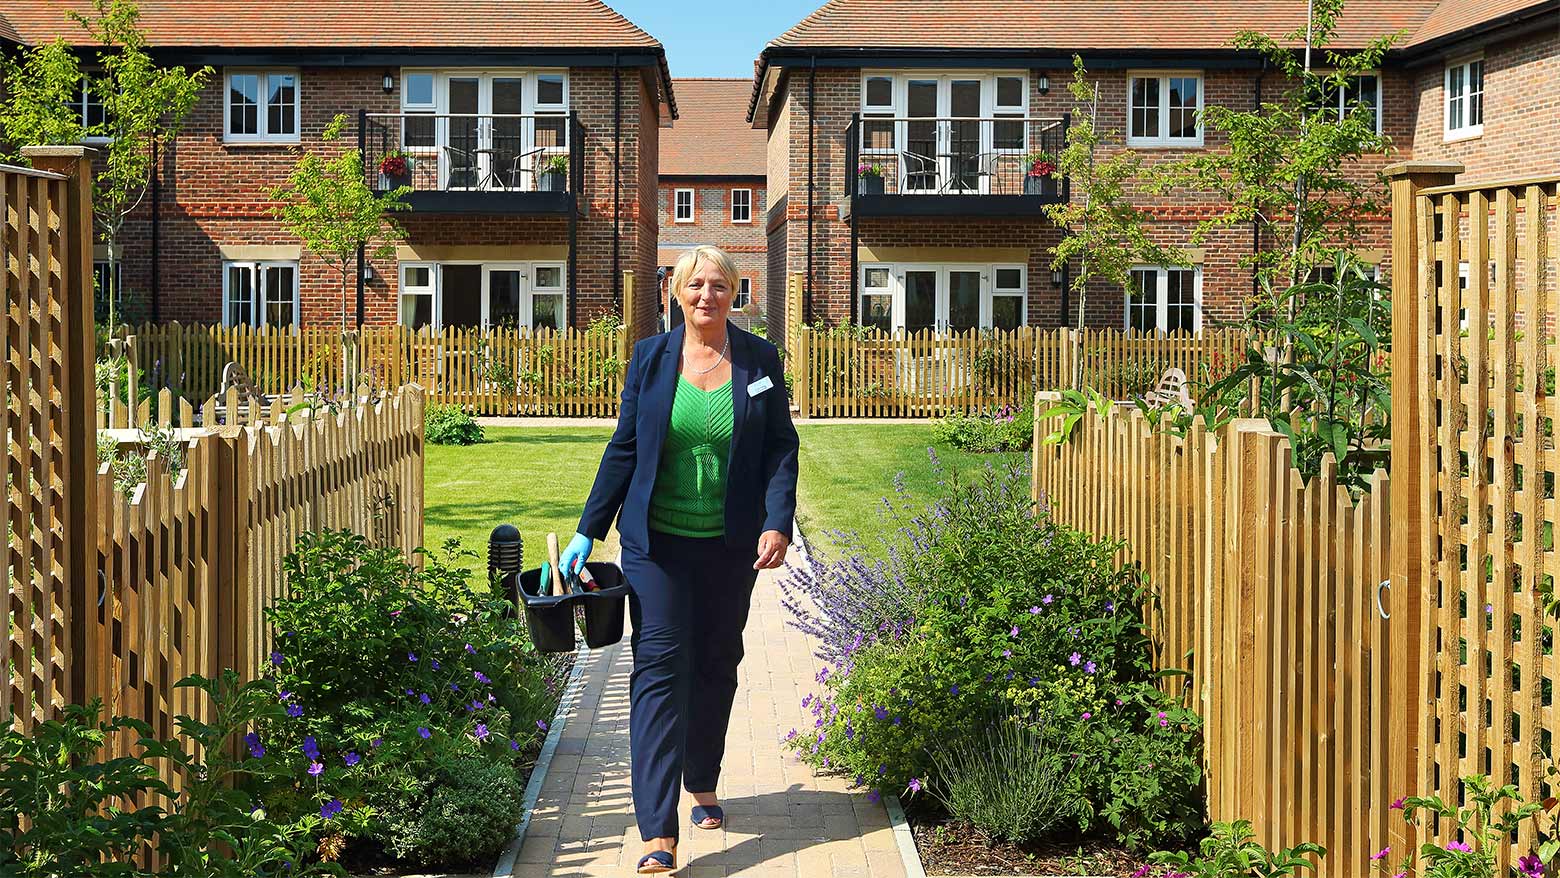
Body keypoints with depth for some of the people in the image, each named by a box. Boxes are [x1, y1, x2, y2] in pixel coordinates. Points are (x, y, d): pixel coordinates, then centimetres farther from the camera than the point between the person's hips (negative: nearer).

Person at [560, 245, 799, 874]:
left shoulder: (759, 360, 2)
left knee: (716, 666, 12)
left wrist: (777, 524, -10)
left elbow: (781, 448, 3)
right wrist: (588, 531, 4)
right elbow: (624, 447, 5)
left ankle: (703, 786, 35)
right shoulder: (650, 357, 1)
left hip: (730, 544, 1)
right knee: (660, 668, -9)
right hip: (656, 540, -1)